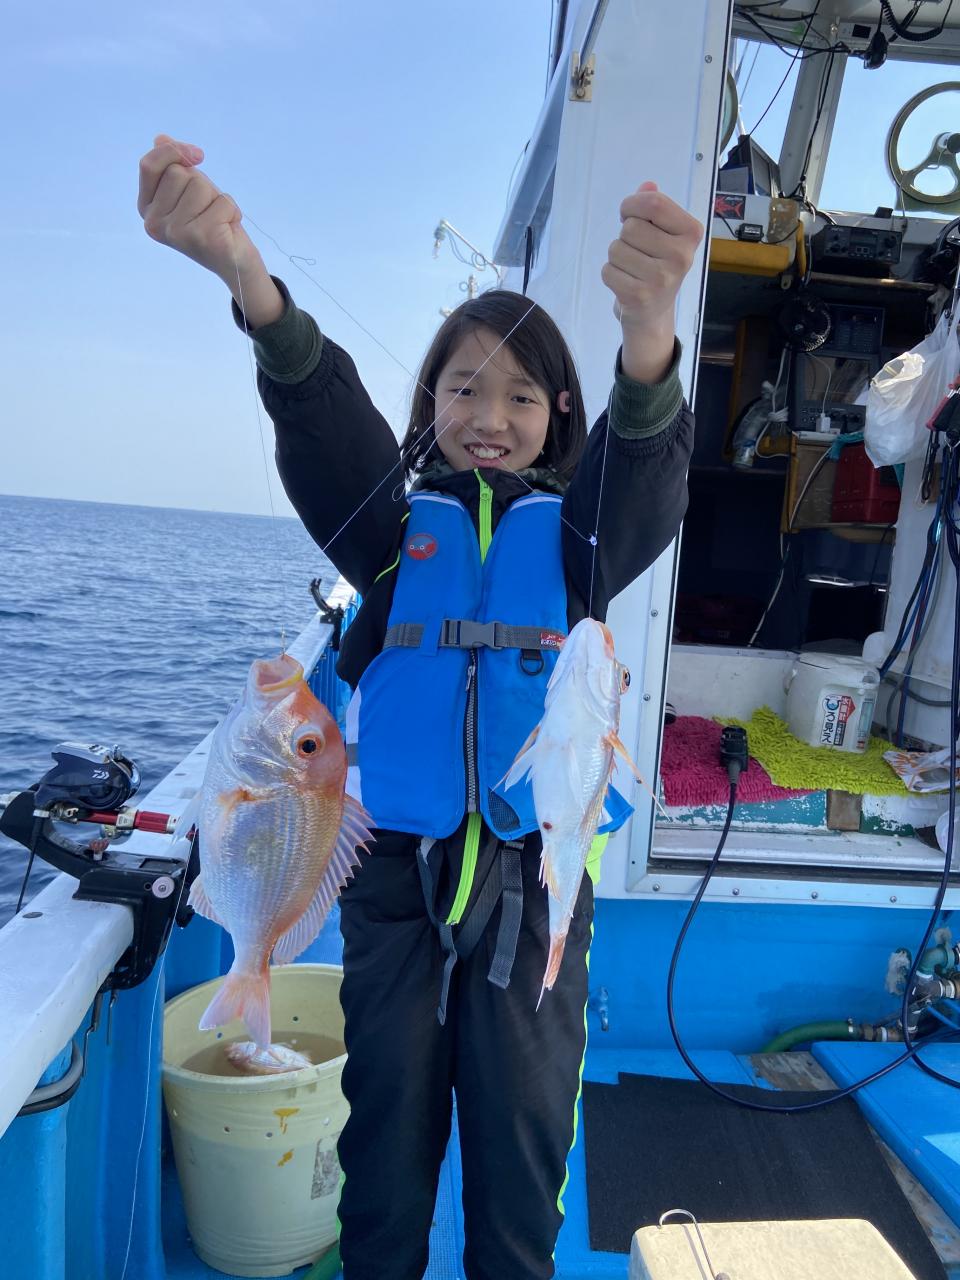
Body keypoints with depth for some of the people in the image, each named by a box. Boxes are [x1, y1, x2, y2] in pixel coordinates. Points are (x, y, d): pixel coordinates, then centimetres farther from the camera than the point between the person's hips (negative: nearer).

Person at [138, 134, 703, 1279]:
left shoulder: (572, 533, 2)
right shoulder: (398, 525, 2)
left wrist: (648, 334, -42)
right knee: (387, 1122, 16)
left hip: (536, 873, 0)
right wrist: (249, 281, -36)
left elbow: (647, 462, -20)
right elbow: (321, 417, -17)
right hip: (395, 864, 1)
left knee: (522, 1137, 13)